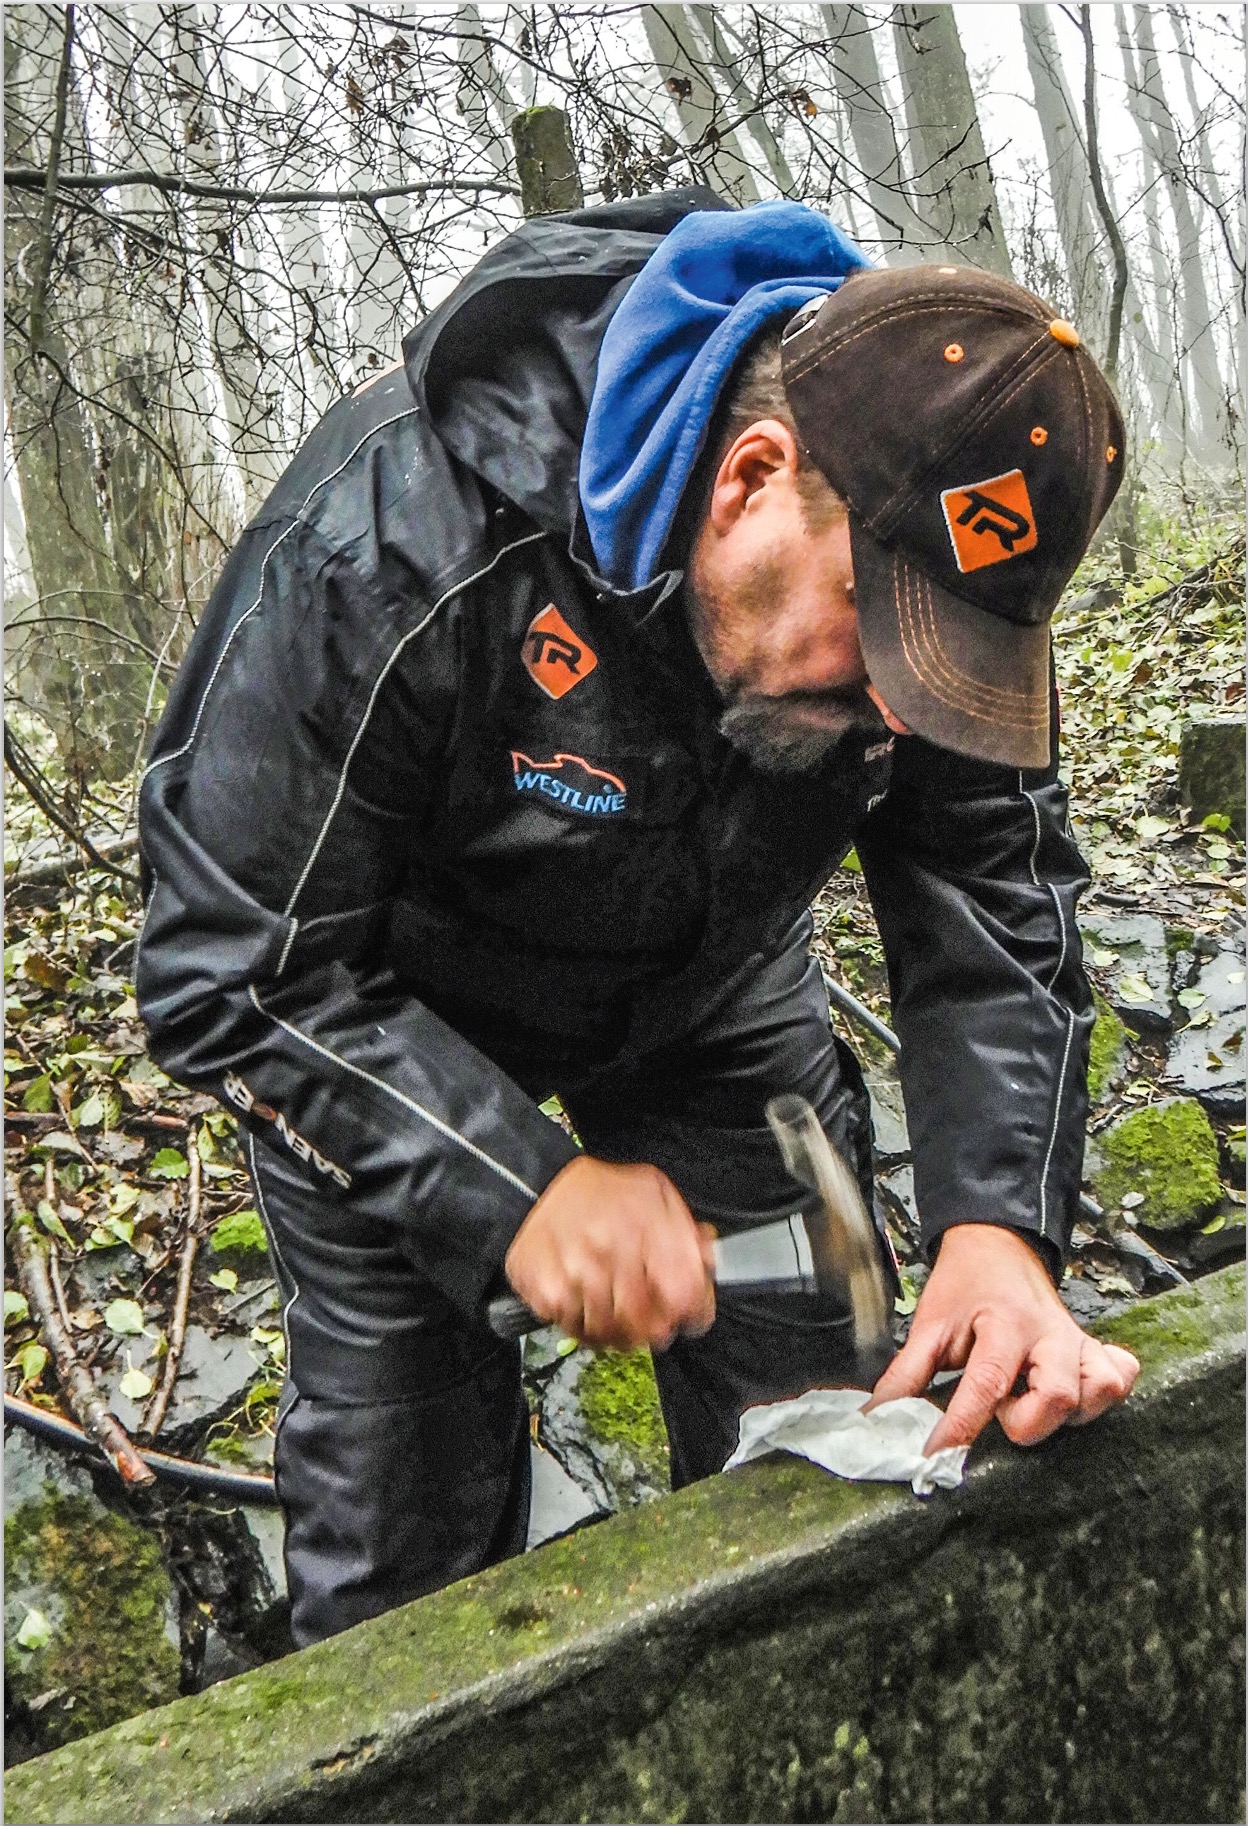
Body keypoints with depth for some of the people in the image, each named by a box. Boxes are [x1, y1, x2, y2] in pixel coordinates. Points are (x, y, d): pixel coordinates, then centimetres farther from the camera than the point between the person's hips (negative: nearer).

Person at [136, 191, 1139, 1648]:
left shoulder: (931, 538, -22)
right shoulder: (399, 539, -37)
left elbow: (995, 921, -16)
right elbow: (228, 975, -29)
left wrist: (999, 1223, -32)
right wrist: (518, 1188, -38)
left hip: (713, 988, 4)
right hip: (379, 1007, -3)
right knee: (406, 1525, 2)